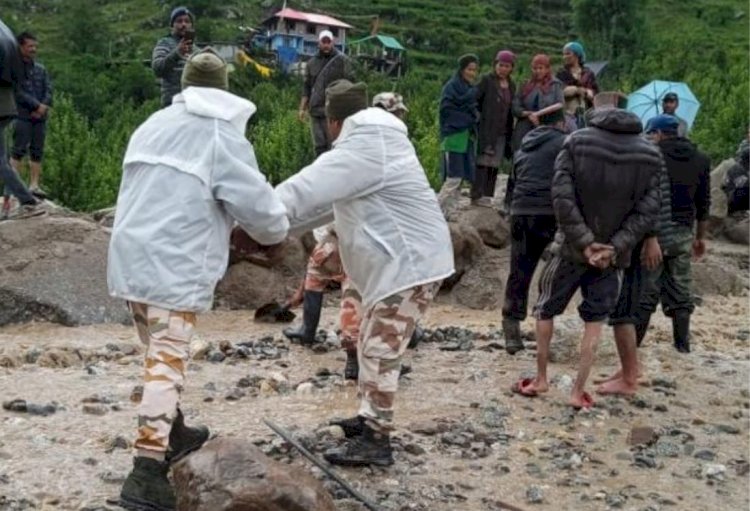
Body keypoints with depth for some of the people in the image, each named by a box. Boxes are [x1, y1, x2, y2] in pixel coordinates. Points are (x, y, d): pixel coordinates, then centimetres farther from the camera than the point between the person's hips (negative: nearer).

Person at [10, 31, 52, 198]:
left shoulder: (41, 69, 17)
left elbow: (49, 90, 10)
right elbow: (18, 92, -9)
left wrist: (43, 107, -8)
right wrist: (37, 106, -13)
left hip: (40, 116, 5)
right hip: (22, 116, -5)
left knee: (37, 152, 3)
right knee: (19, 150, -9)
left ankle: (34, 185, 5)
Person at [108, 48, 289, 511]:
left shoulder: (153, 125, 16)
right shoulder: (224, 135, -4)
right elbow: (253, 197, -6)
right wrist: (276, 234, 15)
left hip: (130, 256, 7)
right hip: (175, 265, -7)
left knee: (159, 352, 21)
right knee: (168, 361, -8)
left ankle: (173, 434, 36)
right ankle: (147, 471, -14)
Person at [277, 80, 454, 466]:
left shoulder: (363, 150, -17)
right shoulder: (371, 144, 18)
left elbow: (309, 188, -22)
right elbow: (328, 198, 19)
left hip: (410, 263, -11)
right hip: (400, 261, 11)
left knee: (381, 350, -9)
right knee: (371, 342, 18)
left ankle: (376, 441, -5)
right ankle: (369, 418, 29)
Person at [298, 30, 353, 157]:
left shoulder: (342, 60, 0)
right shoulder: (312, 63, 13)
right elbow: (307, 87, 17)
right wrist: (302, 108, 10)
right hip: (315, 111, 5)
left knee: (333, 146, -8)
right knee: (319, 146, 8)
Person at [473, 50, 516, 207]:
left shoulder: (511, 86, 15)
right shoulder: (487, 80, -1)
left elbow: (510, 111, 19)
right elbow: (475, 100, -7)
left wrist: (509, 132, 14)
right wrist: (477, 119, -14)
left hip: (502, 132, 5)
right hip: (486, 129, -5)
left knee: (494, 165, 5)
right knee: (483, 162, -8)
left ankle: (488, 195, 10)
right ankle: (477, 195, -6)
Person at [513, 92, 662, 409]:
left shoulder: (576, 142, -8)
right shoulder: (650, 154, 0)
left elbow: (562, 197, -16)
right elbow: (647, 211, -7)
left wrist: (585, 241, -14)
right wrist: (616, 246, -11)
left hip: (571, 248, -2)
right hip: (613, 253, 2)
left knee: (546, 311, 16)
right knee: (595, 322, 12)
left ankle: (540, 379, 23)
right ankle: (578, 391, 13)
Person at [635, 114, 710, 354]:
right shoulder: (701, 160, 10)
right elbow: (704, 203, 13)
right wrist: (701, 237, 21)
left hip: (653, 230, -4)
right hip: (683, 233, 4)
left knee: (645, 291, -1)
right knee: (681, 292, 11)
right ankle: (682, 345, 14)